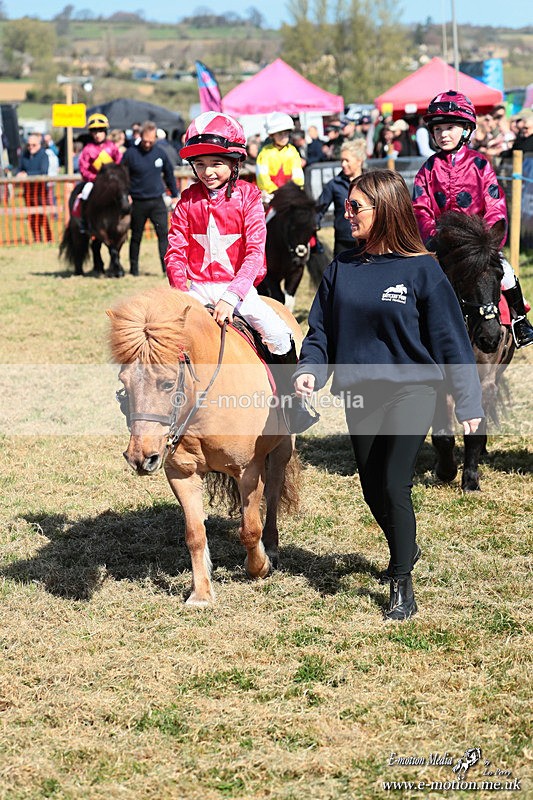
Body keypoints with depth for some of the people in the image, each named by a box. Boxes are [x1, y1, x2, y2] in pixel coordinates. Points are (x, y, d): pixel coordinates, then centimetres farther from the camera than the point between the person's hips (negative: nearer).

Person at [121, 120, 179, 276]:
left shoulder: (160, 153, 3)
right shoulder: (131, 153, -6)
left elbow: (169, 174, 15)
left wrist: (174, 195, 16)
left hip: (157, 201, 1)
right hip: (137, 202, -1)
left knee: (164, 233, -9)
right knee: (136, 236, 10)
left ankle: (167, 267, -9)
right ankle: (134, 268, 20)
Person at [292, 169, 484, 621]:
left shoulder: (421, 270, -9)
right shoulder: (342, 269, 3)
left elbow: (449, 338, -5)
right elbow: (321, 329, 8)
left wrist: (468, 401, -6)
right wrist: (309, 369, -11)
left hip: (411, 389, -5)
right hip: (359, 396, 5)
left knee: (394, 486, -13)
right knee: (373, 490, 13)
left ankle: (402, 586, 0)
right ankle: (406, 548, 42)